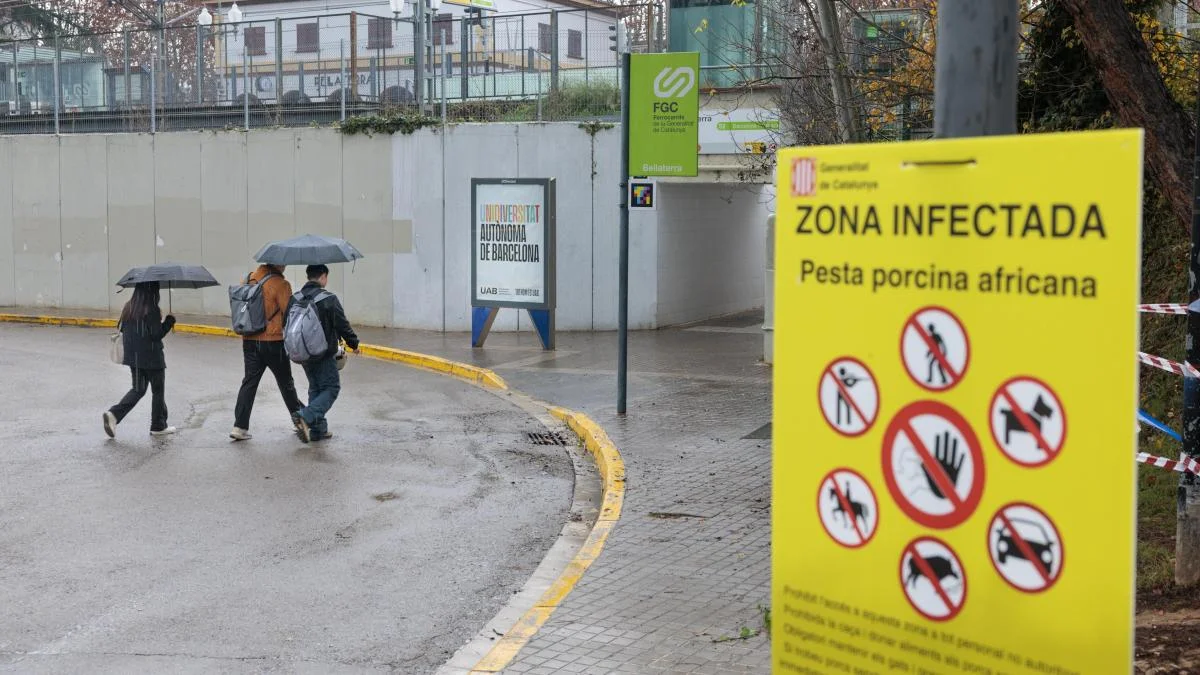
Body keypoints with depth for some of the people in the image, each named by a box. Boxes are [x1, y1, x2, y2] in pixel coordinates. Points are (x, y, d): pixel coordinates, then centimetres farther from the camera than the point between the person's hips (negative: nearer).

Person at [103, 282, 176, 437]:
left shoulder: (129, 307, 2)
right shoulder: (152, 310, -18)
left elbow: (122, 329, 9)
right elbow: (157, 334, -19)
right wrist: (170, 320, -8)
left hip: (133, 357, 6)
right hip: (151, 358, -6)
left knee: (138, 390, 17)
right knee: (158, 390, 11)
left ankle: (114, 414, -2)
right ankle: (158, 426, 20)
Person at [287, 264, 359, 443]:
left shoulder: (294, 299, 3)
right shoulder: (329, 299, -14)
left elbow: (286, 325, 9)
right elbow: (342, 325, -11)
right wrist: (354, 344, 4)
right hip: (324, 354, -6)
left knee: (315, 388, 17)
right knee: (331, 388, 2)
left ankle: (318, 429, 15)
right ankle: (306, 416, -18)